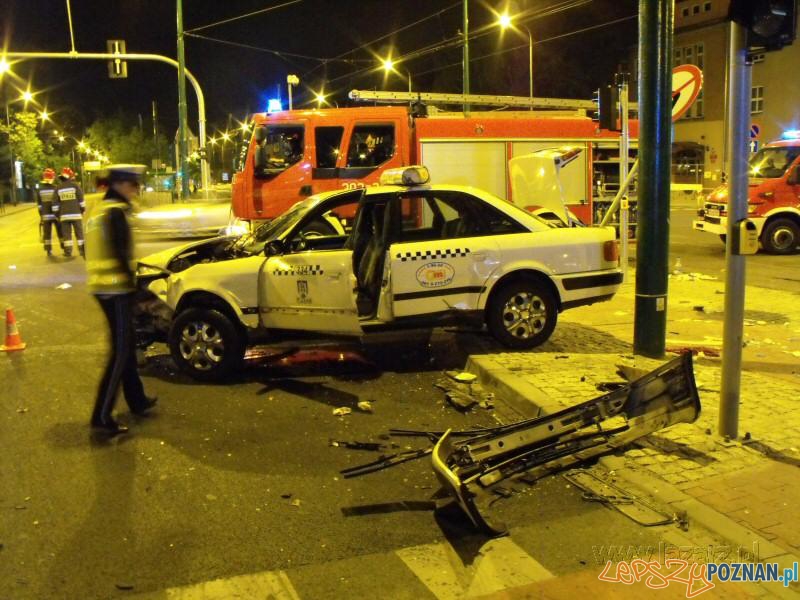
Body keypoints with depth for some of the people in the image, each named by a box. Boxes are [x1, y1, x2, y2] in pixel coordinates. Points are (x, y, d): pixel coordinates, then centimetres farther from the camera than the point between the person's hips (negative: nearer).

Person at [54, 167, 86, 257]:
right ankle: (82, 250, 4)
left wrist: (57, 214, 13)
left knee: (66, 233, 8)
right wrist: (82, 209, 12)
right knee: (79, 233, 4)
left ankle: (68, 251, 8)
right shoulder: (75, 185, -4)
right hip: (76, 214, -2)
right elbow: (81, 199, -2)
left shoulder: (58, 188, 3)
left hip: (64, 215, 2)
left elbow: (55, 203, 4)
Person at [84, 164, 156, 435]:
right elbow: (121, 253, -19)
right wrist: (133, 283, -11)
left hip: (101, 286, 10)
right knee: (121, 351, -5)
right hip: (117, 288, -10)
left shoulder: (97, 210, 15)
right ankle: (102, 416, -5)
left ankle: (137, 400, 31)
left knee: (127, 344, 19)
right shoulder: (115, 212, -14)